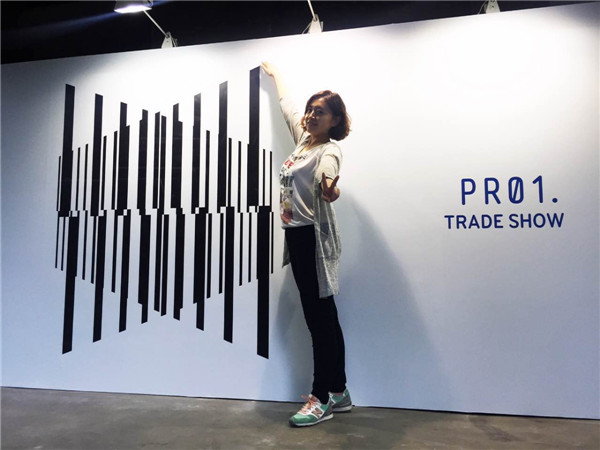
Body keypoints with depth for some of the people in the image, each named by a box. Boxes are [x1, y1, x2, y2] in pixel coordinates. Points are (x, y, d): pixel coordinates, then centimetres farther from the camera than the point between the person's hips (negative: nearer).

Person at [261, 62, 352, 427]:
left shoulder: (328, 151, -10)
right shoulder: (304, 139, 13)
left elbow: (327, 175, -34)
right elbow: (287, 105, 30)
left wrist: (329, 190, -57)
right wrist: (275, 74, 45)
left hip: (314, 237, -9)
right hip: (297, 234, 9)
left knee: (319, 318, -3)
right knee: (323, 317, 13)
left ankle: (321, 399, 10)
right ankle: (339, 392, 24)